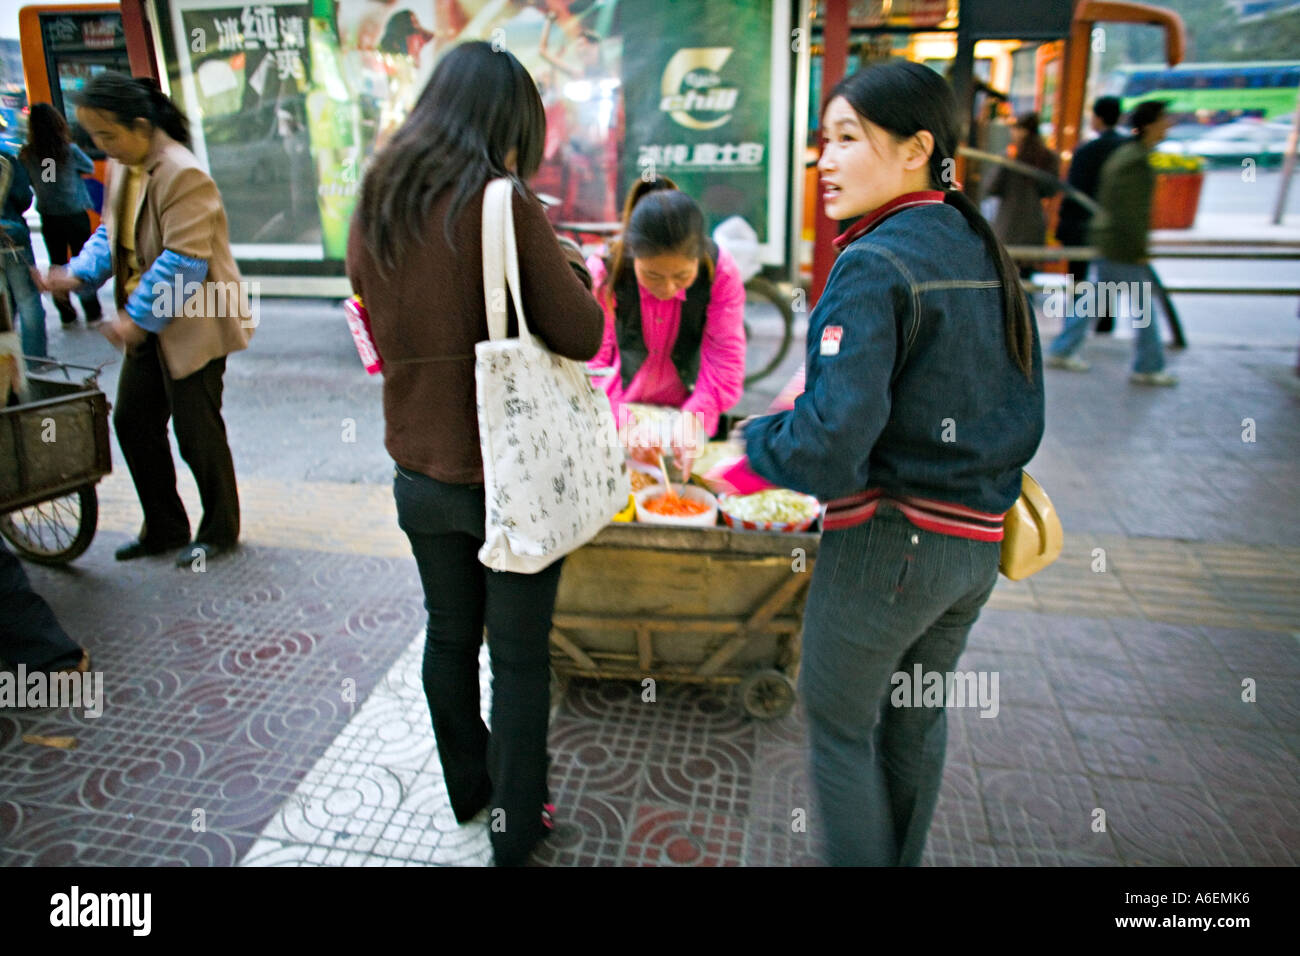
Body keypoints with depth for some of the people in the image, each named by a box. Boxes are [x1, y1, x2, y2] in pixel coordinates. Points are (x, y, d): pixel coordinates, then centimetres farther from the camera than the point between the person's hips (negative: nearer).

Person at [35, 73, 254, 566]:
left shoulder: (183, 174, -20)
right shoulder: (120, 167, 9)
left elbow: (184, 262, -24)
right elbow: (112, 232, 17)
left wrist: (137, 317, -22)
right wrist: (80, 273, -1)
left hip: (191, 326, -9)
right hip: (148, 325, 9)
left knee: (197, 432, 1)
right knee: (133, 422, 13)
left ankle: (219, 530, 21)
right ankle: (164, 527, 28)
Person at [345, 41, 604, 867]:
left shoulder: (374, 209, 3)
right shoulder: (503, 201, -16)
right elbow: (580, 335, -15)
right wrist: (570, 265, 4)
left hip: (420, 472, 6)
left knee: (449, 635, 22)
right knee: (520, 658, 11)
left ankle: (468, 789, 43)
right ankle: (515, 826, 29)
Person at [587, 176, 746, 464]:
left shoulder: (721, 271, -14)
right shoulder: (602, 274, -17)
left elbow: (725, 364, -15)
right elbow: (592, 364, -18)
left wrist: (693, 419, -33)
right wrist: (625, 423, -35)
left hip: (682, 410, 2)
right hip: (612, 417, -1)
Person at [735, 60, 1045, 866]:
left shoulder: (874, 265, -18)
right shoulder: (985, 252, 7)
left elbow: (830, 446, -25)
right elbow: (1022, 412, 12)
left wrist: (755, 437, -7)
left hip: (887, 542, -8)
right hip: (977, 543, 8)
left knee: (838, 725, 11)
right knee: (917, 719, 24)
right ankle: (903, 859, 43)